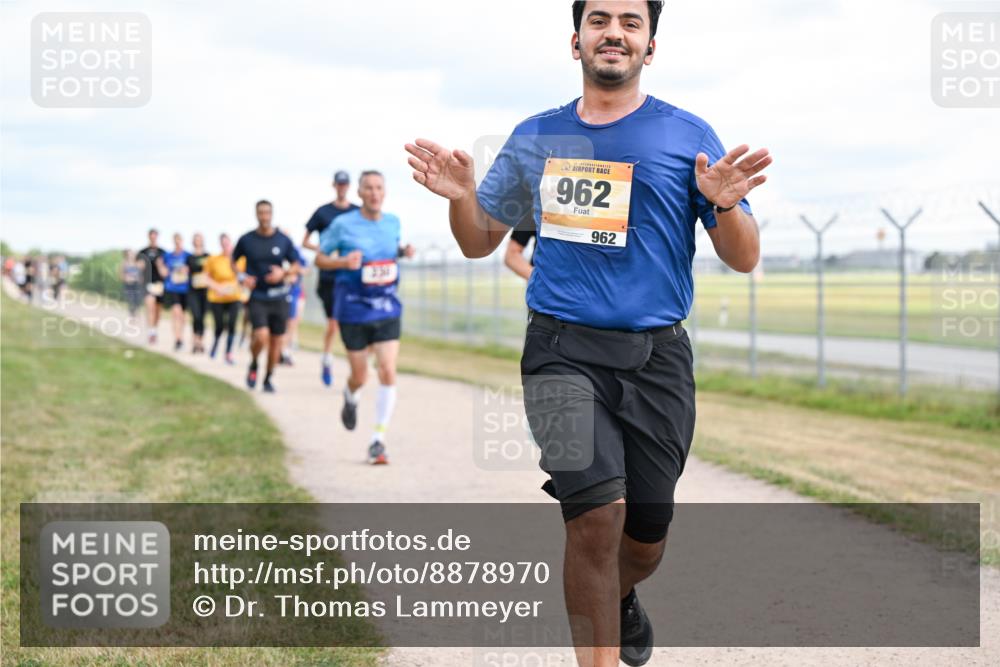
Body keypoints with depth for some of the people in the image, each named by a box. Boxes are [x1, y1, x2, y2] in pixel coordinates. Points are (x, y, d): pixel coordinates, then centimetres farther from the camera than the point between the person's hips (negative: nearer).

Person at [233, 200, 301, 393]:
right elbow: (233, 260, 15)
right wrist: (242, 277, -2)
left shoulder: (283, 240, 1)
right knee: (261, 337, -19)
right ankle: (253, 366, 11)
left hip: (279, 298, 2)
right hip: (257, 298, -2)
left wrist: (283, 273, -12)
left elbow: (296, 266, 8)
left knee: (276, 341, 5)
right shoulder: (246, 240, -1)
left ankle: (268, 379, 23)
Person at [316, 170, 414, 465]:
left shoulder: (393, 222, 4)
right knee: (359, 376, 6)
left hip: (387, 310, 2)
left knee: (388, 372, -11)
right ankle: (351, 399, 46)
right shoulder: (343, 224, -8)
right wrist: (343, 262, -19)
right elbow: (320, 259, 0)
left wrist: (403, 252, 0)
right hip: (354, 311, -2)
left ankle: (378, 441, -4)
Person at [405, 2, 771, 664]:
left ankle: (619, 597, 45)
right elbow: (481, 242, 17)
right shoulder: (535, 138, 10)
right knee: (598, 510, -21)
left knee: (646, 536, 10)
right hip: (564, 352, 0)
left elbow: (744, 259, 1)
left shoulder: (688, 136, 3)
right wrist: (461, 196, -5)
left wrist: (727, 206, -20)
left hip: (657, 359, 1)